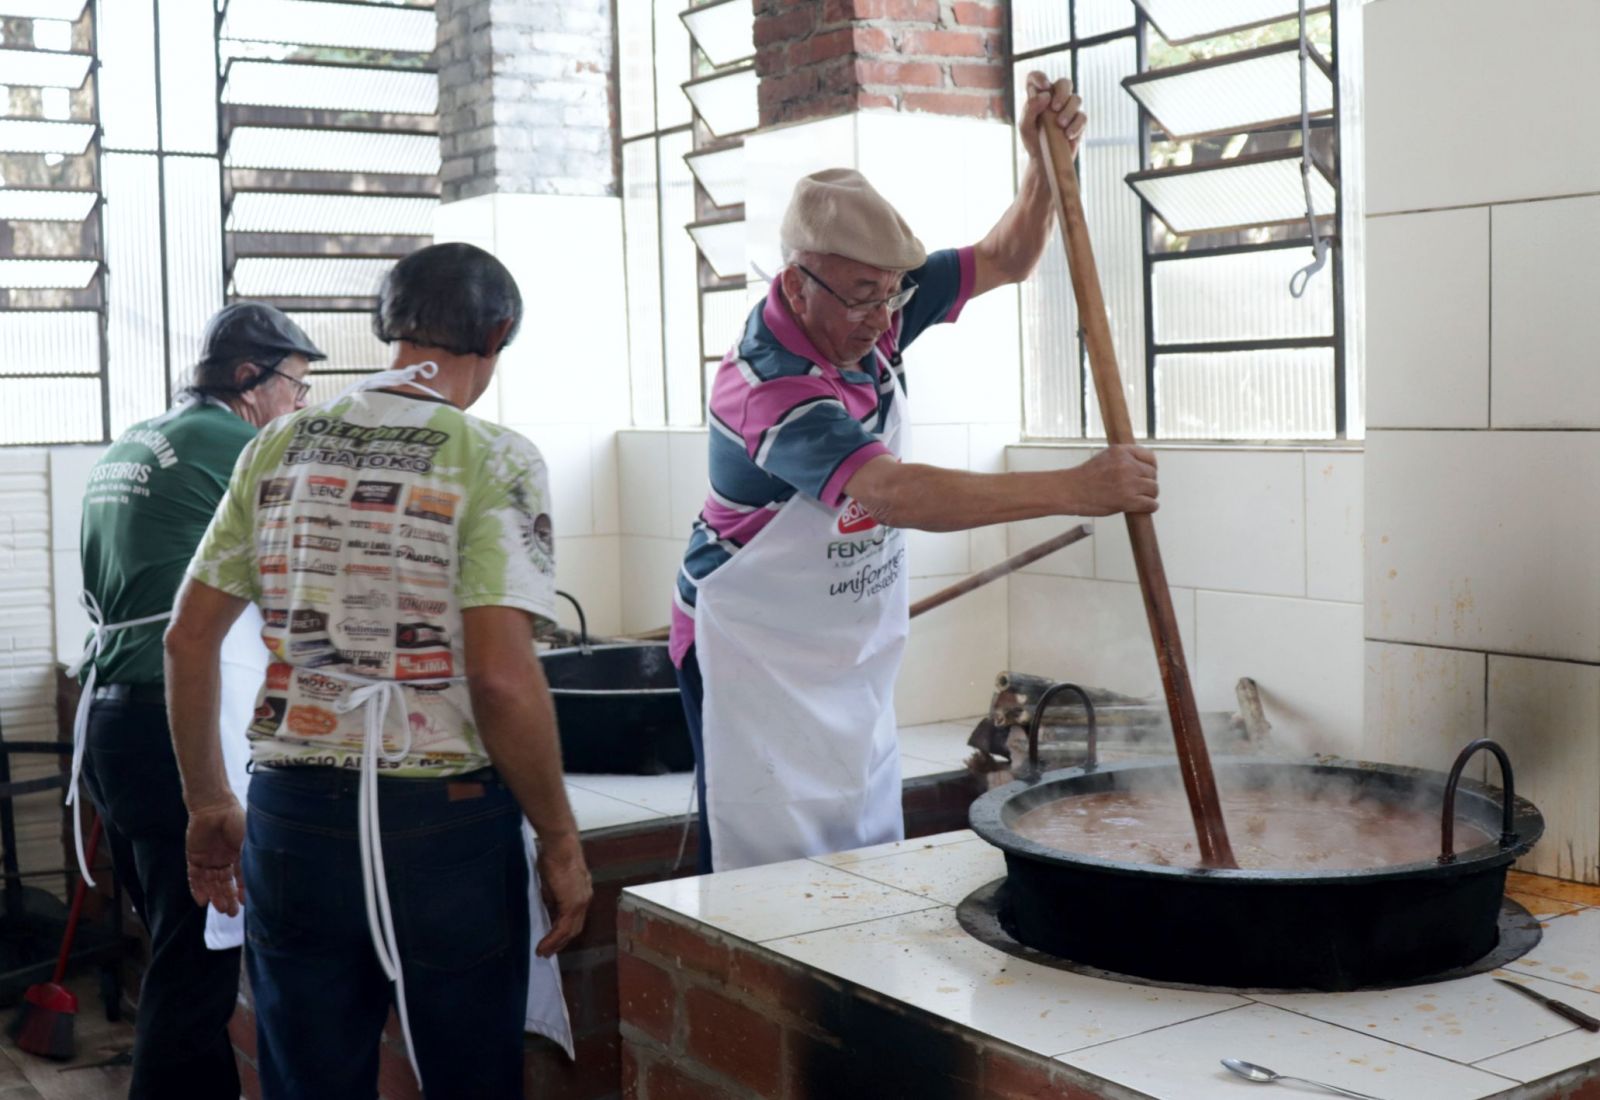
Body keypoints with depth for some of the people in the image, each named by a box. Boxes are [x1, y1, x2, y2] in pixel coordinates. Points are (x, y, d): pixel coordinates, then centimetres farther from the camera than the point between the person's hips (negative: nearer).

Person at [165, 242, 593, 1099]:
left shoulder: (278, 447, 6)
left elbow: (189, 636, 8)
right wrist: (560, 841, -7)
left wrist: (207, 805, 18)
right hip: (442, 815, -4)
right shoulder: (494, 462, -10)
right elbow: (500, 675, -17)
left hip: (294, 805, 4)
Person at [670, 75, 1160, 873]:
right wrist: (1075, 490, -44)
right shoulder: (767, 387, -29)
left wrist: (1043, 162, -15)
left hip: (852, 658, 8)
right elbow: (892, 493, -41)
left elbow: (1004, 260, 5)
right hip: (755, 658, -8)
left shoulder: (874, 314, -5)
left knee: (873, 865, 13)